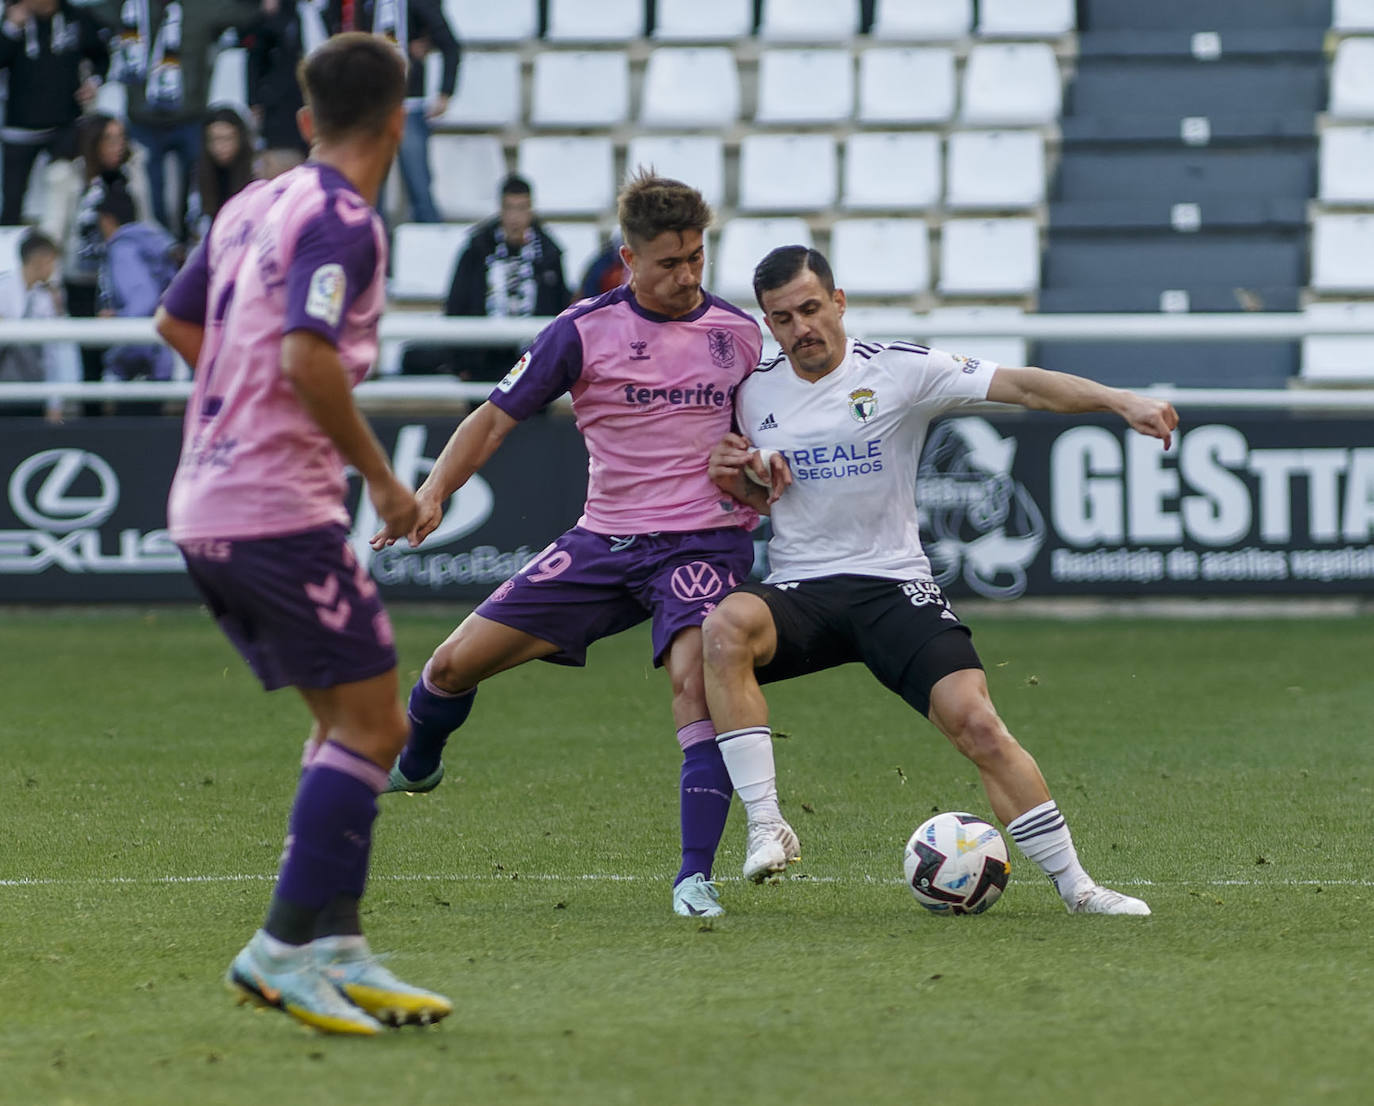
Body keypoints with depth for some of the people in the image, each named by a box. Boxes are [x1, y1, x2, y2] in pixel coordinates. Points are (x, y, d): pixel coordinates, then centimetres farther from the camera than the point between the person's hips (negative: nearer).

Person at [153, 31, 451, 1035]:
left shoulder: (254, 206, 13)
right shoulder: (345, 222, -13)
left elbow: (177, 322, 25)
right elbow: (309, 360, -24)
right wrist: (383, 477, -15)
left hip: (206, 504, 9)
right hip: (278, 510, -9)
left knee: (354, 724, 13)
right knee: (371, 724, -5)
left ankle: (338, 951, 10)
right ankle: (283, 949, -9)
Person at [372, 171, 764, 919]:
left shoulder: (740, 334, 4)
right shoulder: (585, 330, -3)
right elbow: (498, 415, 0)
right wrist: (433, 491, -13)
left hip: (703, 542, -1)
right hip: (606, 540, 1)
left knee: (694, 676, -30)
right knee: (455, 664, 2)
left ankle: (695, 877, -26)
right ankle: (415, 766, 37)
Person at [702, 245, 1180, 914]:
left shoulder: (901, 370, -3)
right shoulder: (756, 393, 10)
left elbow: (1023, 386, -11)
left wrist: (1122, 402, -23)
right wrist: (737, 478, 1)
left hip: (894, 583, -2)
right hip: (799, 593, 2)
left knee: (975, 721, -20)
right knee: (726, 626, -33)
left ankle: (1074, 885, -6)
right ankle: (766, 827, -30)